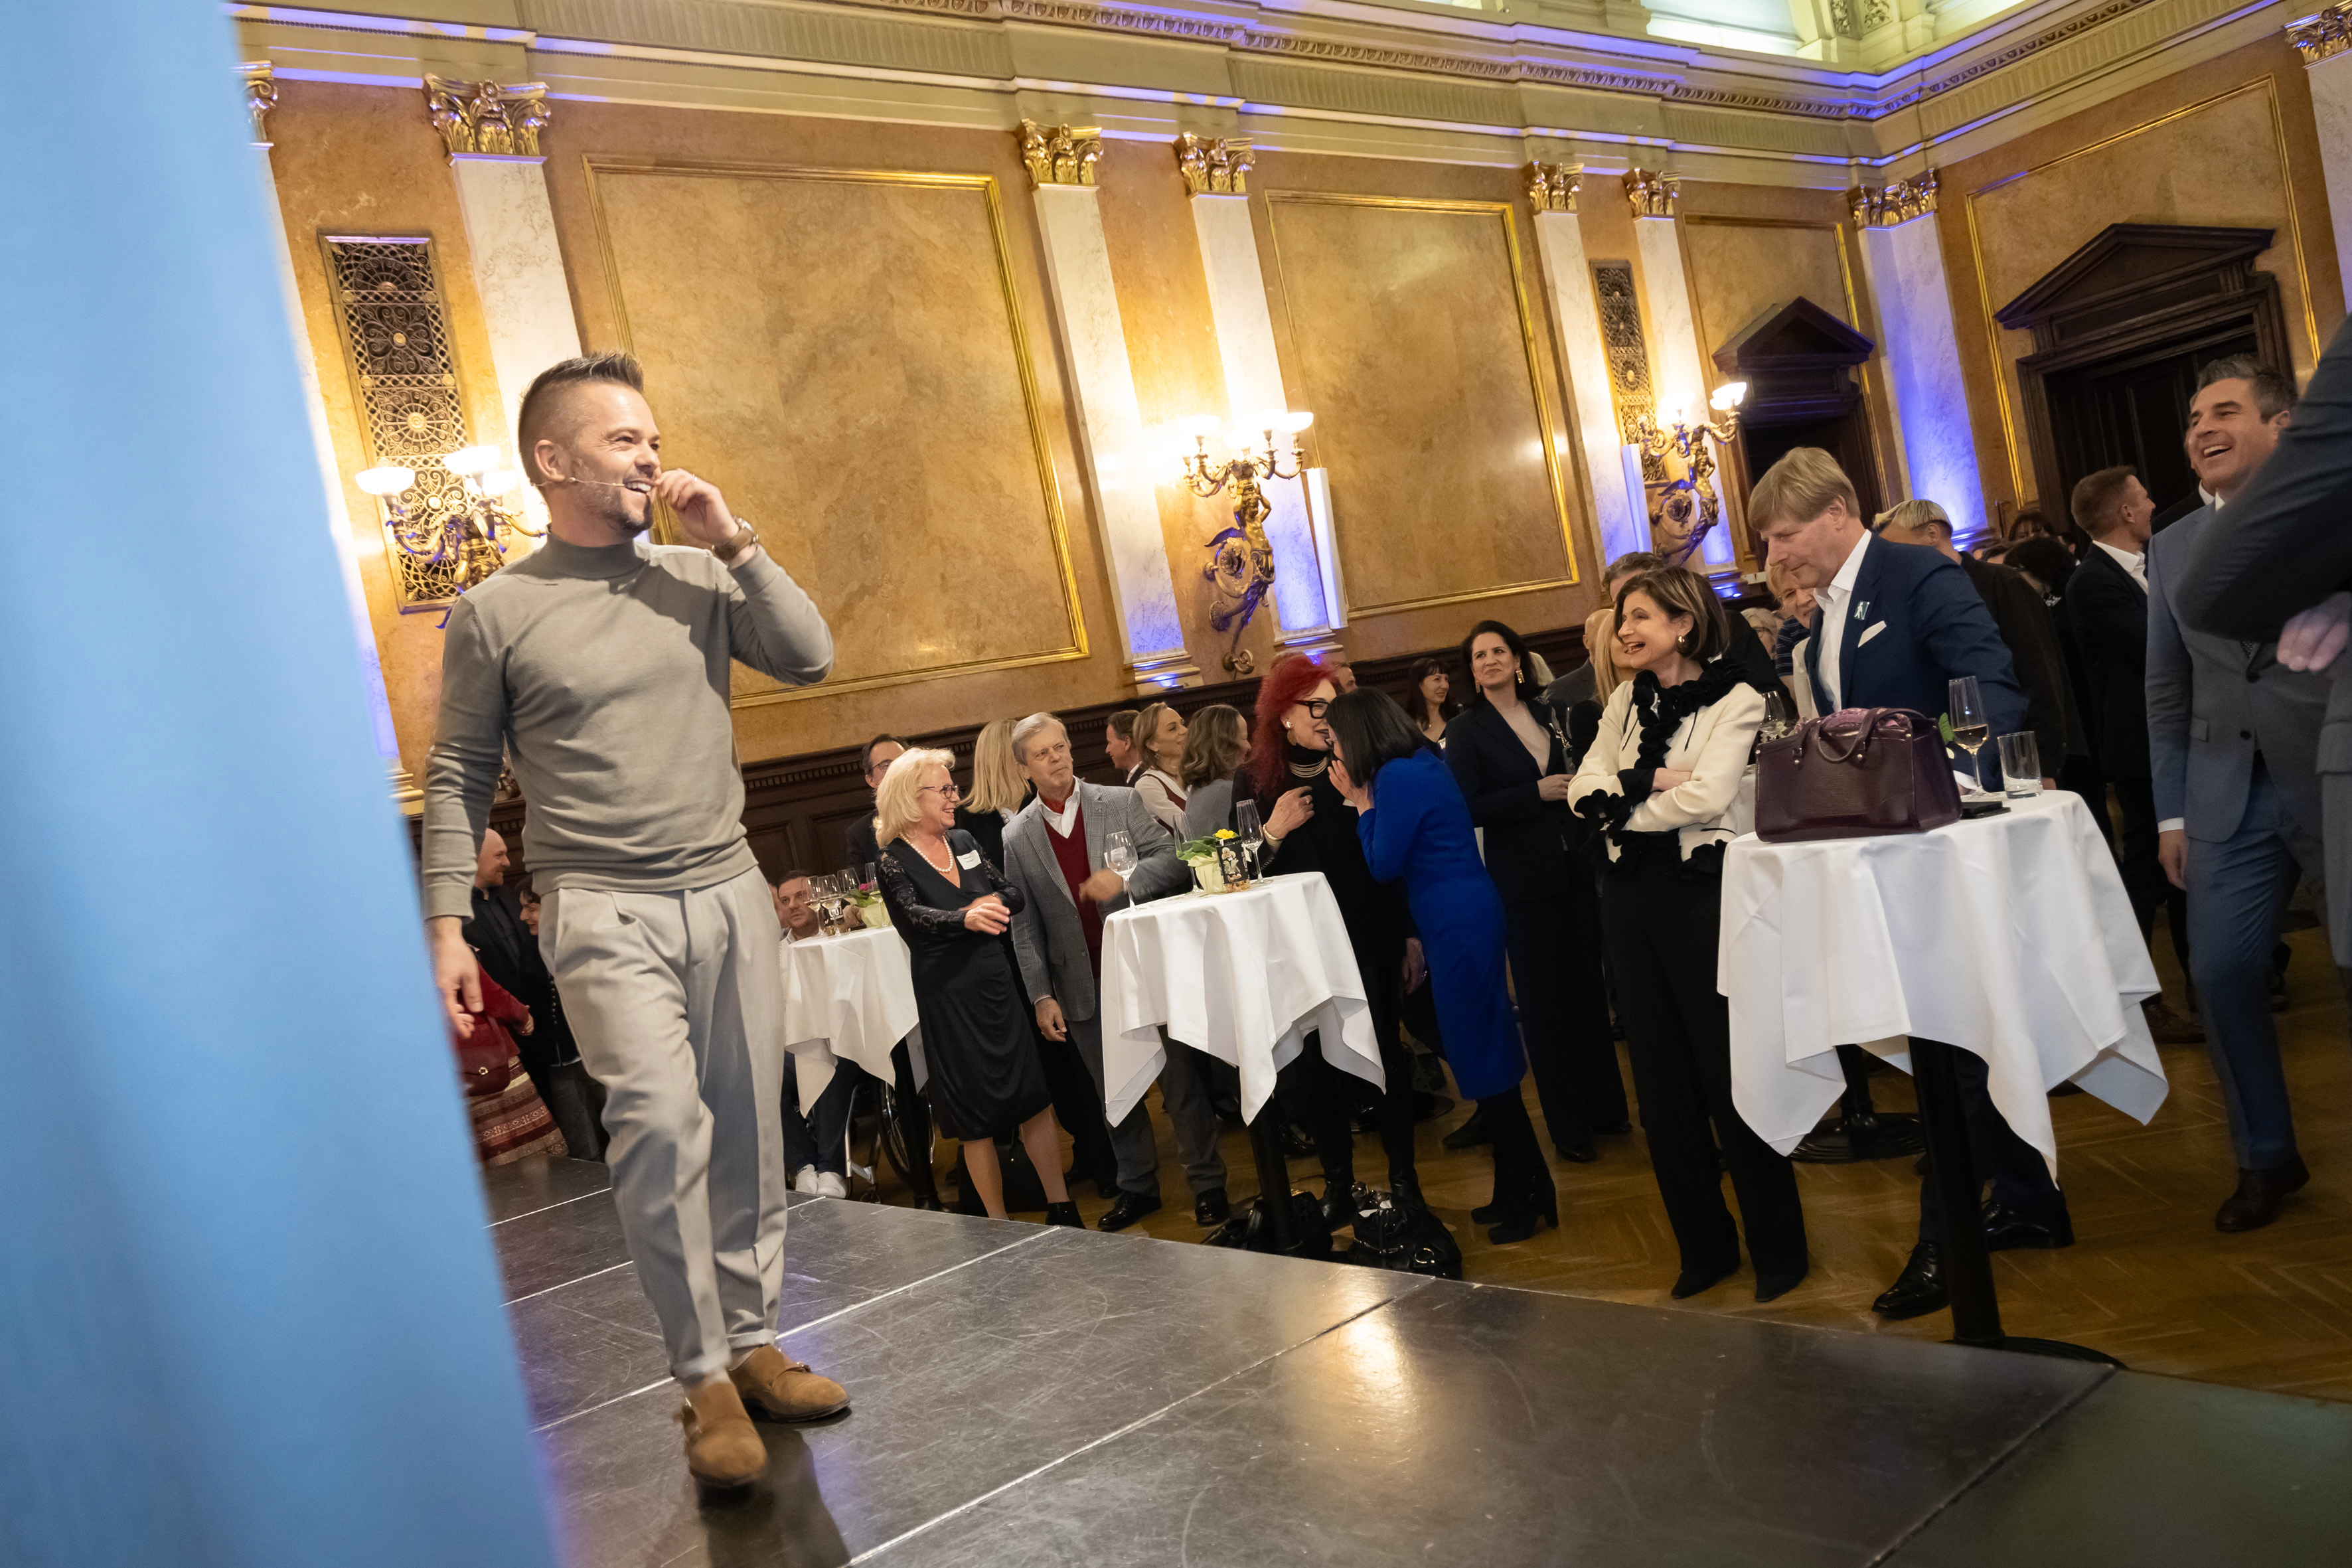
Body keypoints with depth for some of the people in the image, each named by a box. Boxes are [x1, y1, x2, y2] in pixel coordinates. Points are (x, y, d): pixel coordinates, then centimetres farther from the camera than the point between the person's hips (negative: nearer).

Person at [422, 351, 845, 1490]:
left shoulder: (699, 575, 9)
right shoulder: (497, 610, -1)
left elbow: (810, 660, 2)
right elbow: (458, 776, 1)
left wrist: (733, 542, -5)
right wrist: (446, 926, -4)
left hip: (728, 890, 4)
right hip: (605, 909, -4)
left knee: (746, 1131, 7)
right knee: (661, 1119, -19)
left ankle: (751, 1345, 22)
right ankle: (704, 1379, -4)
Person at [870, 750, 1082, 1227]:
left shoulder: (964, 842, 10)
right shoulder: (893, 863, -7)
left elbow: (1012, 895, 6)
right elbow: (914, 917, -25)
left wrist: (983, 906, -15)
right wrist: (967, 918, -43)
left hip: (996, 983, 5)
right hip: (946, 999, -5)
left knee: (1036, 1099, 5)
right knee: (977, 1116, 4)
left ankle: (1062, 1210, 15)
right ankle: (998, 1224, 17)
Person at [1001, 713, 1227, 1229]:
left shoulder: (1122, 803, 0)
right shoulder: (1017, 837, 3)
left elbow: (1173, 859, -3)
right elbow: (1024, 925, 3)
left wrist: (1126, 878, -22)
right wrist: (1041, 996, -2)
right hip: (1084, 987, 2)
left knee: (1179, 1079, 3)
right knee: (1114, 1092, 11)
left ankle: (1207, 1182, 16)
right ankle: (1138, 1185, 26)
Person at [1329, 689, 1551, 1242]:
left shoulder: (1397, 777, -16)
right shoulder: (1420, 764, 13)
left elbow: (1384, 864, -12)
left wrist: (1360, 801, -5)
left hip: (1459, 925, -10)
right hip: (1463, 919, 10)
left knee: (1481, 1058, -1)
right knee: (1482, 1052, 15)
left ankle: (1527, 1196, 9)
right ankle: (1517, 1191, 25)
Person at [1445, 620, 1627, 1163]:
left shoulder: (1549, 714, 10)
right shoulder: (1468, 730, -4)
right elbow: (1467, 808, -12)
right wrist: (1537, 793, -17)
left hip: (1575, 868, 4)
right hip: (1523, 879, -4)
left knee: (1589, 985, 10)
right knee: (1545, 999, 4)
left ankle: (1605, 1104, 24)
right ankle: (1568, 1124, 14)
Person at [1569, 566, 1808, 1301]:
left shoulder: (1735, 700, -6)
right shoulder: (1626, 703, 11)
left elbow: (1707, 796, -18)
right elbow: (1586, 791, 2)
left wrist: (1623, 805, -6)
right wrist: (1651, 783, -14)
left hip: (1705, 891, -6)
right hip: (1632, 893, 6)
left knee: (1732, 1072, 0)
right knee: (1661, 1077, 10)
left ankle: (1777, 1246, 16)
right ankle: (1704, 1245, 23)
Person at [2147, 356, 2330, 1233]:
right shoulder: (2171, 549, 12)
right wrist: (2172, 811, 10)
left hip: (2334, 778, -4)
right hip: (2229, 796, 4)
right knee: (2220, 972, 2)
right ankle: (2266, 1158, 19)